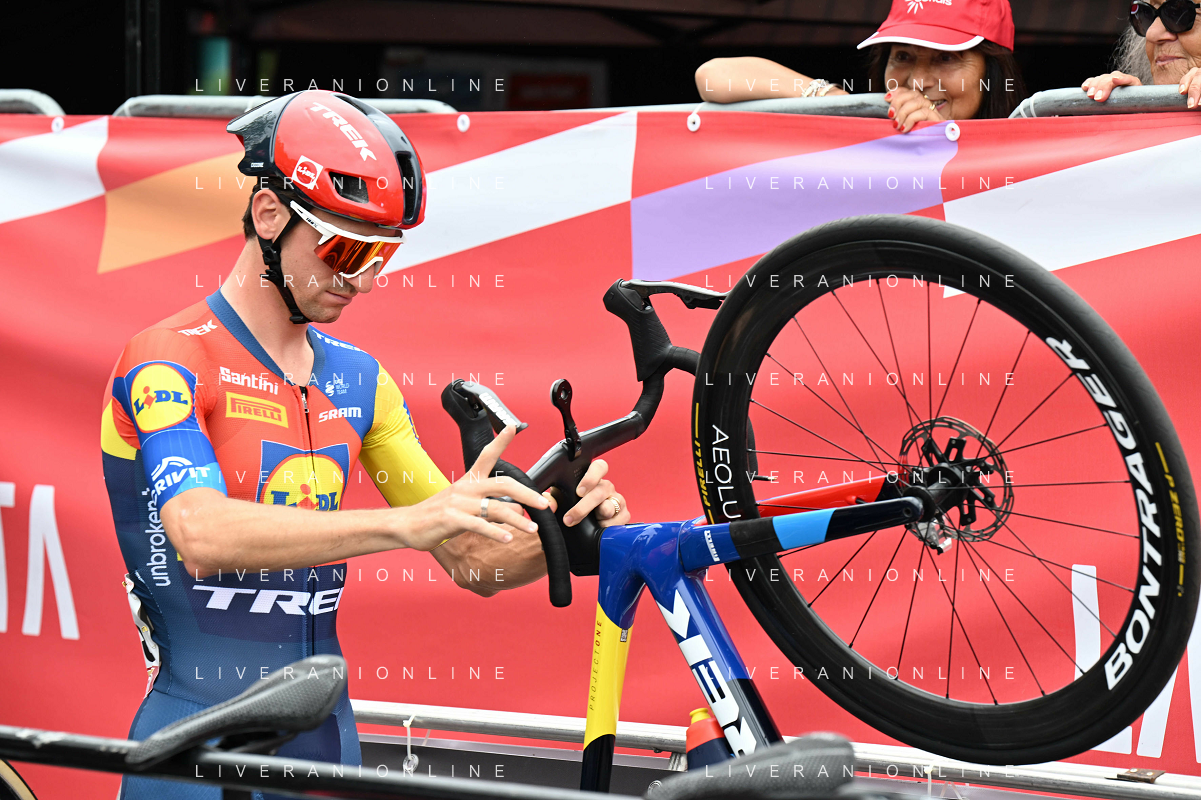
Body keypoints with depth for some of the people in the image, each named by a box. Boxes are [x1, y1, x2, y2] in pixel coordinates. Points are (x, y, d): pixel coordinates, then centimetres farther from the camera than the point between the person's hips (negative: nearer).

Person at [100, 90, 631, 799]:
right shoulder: (168, 362, -10)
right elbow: (202, 536, -28)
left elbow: (472, 562, 9)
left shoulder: (359, 380, 10)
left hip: (326, 741, 6)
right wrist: (407, 522, -37)